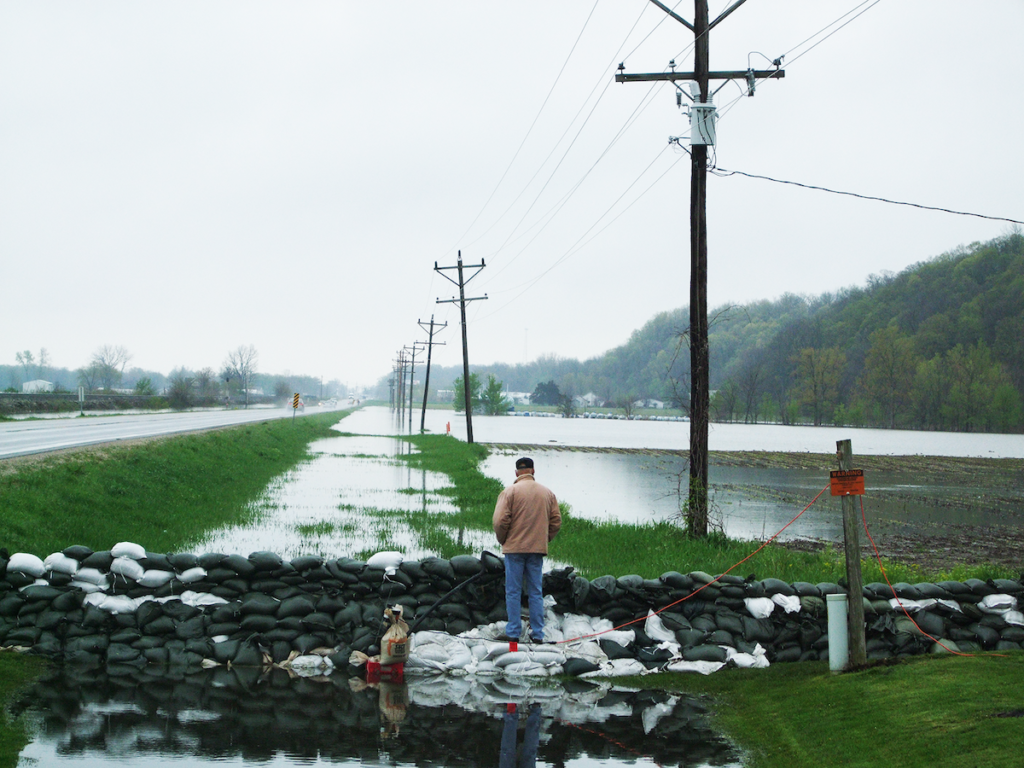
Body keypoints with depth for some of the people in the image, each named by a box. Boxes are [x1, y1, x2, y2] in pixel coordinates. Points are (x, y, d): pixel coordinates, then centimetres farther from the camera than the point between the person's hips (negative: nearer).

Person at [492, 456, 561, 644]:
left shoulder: (510, 491, -7)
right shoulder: (547, 493, 7)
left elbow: (500, 521, -12)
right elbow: (556, 520, 7)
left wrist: (502, 540, 5)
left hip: (515, 548, -3)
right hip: (537, 550, 3)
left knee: (513, 592, 3)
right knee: (536, 593, 9)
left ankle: (513, 632, 3)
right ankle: (537, 633, 9)